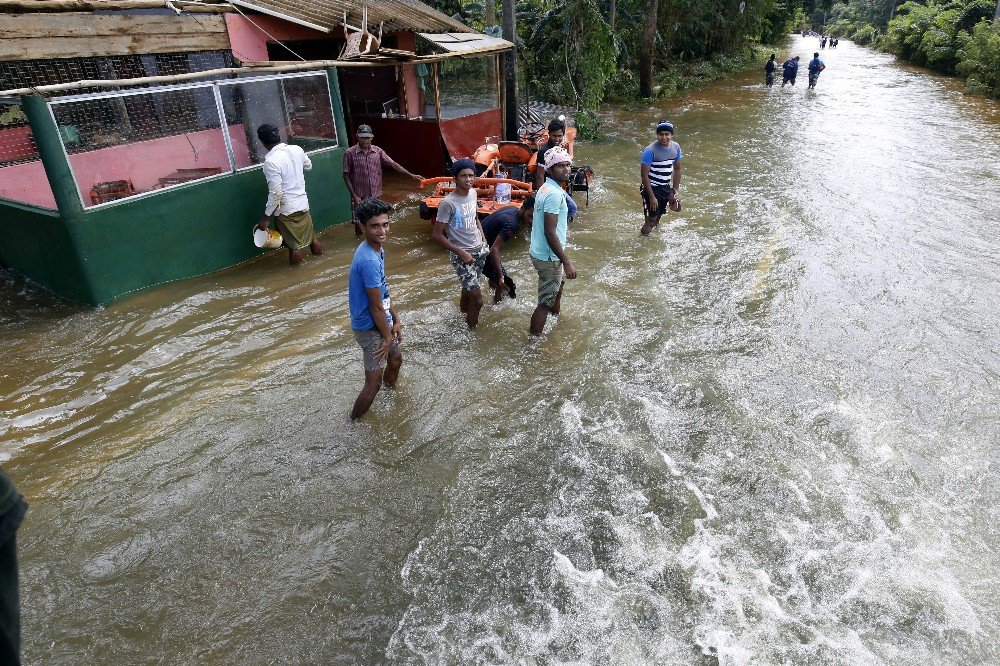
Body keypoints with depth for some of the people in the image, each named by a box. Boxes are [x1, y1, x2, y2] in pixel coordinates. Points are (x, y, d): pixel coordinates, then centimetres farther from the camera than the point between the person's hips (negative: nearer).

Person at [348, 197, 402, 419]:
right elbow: (376, 307, -23)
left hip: (381, 322, 10)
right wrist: (387, 336, -11)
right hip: (371, 328, -10)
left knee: (395, 359, 30)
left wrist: (396, 321, 10)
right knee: (374, 384, 0)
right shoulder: (369, 261, -30)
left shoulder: (377, 249, 1)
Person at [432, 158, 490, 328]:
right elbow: (437, 235, -17)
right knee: (477, 298, -7)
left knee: (468, 288, 22)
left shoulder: (473, 193, 2)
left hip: (479, 250, 7)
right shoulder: (448, 203, -20)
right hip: (462, 255, -7)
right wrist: (461, 253, -17)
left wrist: (483, 238, 6)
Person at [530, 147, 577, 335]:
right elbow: (550, 233, -28)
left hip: (539, 251, 11)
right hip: (548, 257, -11)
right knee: (546, 303, 2)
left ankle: (556, 318, 55)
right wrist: (566, 262, -25)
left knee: (558, 285, 32)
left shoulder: (546, 187, 8)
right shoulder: (554, 194, -24)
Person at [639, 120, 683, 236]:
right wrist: (651, 197, -21)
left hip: (665, 187, 6)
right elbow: (644, 175, -20)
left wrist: (675, 191, 8)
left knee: (659, 216, 17)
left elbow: (677, 169, 12)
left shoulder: (676, 147, -1)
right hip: (651, 187, -6)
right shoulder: (650, 151, -21)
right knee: (651, 220, -7)